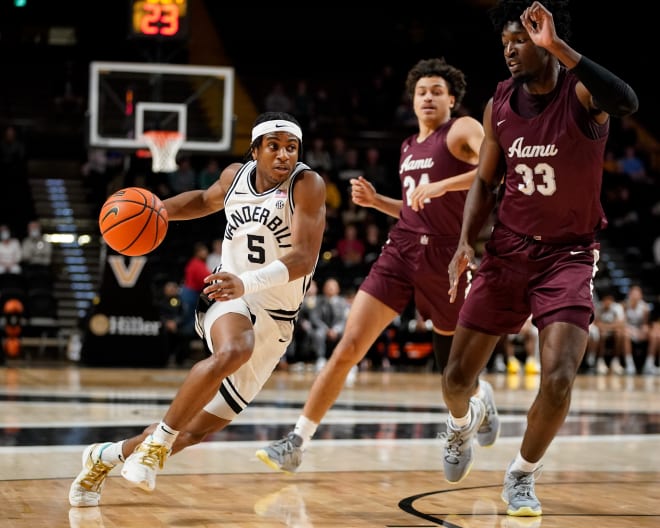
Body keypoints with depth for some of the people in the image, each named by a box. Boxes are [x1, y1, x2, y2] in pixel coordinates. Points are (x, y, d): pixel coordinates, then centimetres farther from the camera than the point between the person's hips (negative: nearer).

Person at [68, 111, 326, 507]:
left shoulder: (307, 185, -15)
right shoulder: (236, 176, 0)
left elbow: (304, 257, -27)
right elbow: (206, 200, 25)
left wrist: (247, 283, -42)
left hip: (274, 321, -1)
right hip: (228, 300, 1)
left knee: (197, 430, 3)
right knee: (232, 351, -39)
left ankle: (106, 457, 24)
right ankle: (159, 439, -25)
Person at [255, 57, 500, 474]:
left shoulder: (463, 130, -3)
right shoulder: (409, 147, 17)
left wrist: (443, 184, -29)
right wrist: (376, 201, 11)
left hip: (446, 258, -5)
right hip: (402, 252, 5)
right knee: (348, 347, -7)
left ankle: (483, 397, 48)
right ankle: (298, 441, -5)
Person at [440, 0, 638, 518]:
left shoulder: (581, 93, -14)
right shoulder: (499, 105, 0)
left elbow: (627, 102, -39)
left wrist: (557, 46, -42)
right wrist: (466, 243, -4)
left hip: (569, 254, -4)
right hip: (508, 249, 4)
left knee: (558, 380, -19)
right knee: (457, 378, 4)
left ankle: (522, 475, 9)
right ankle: (464, 420, 42)